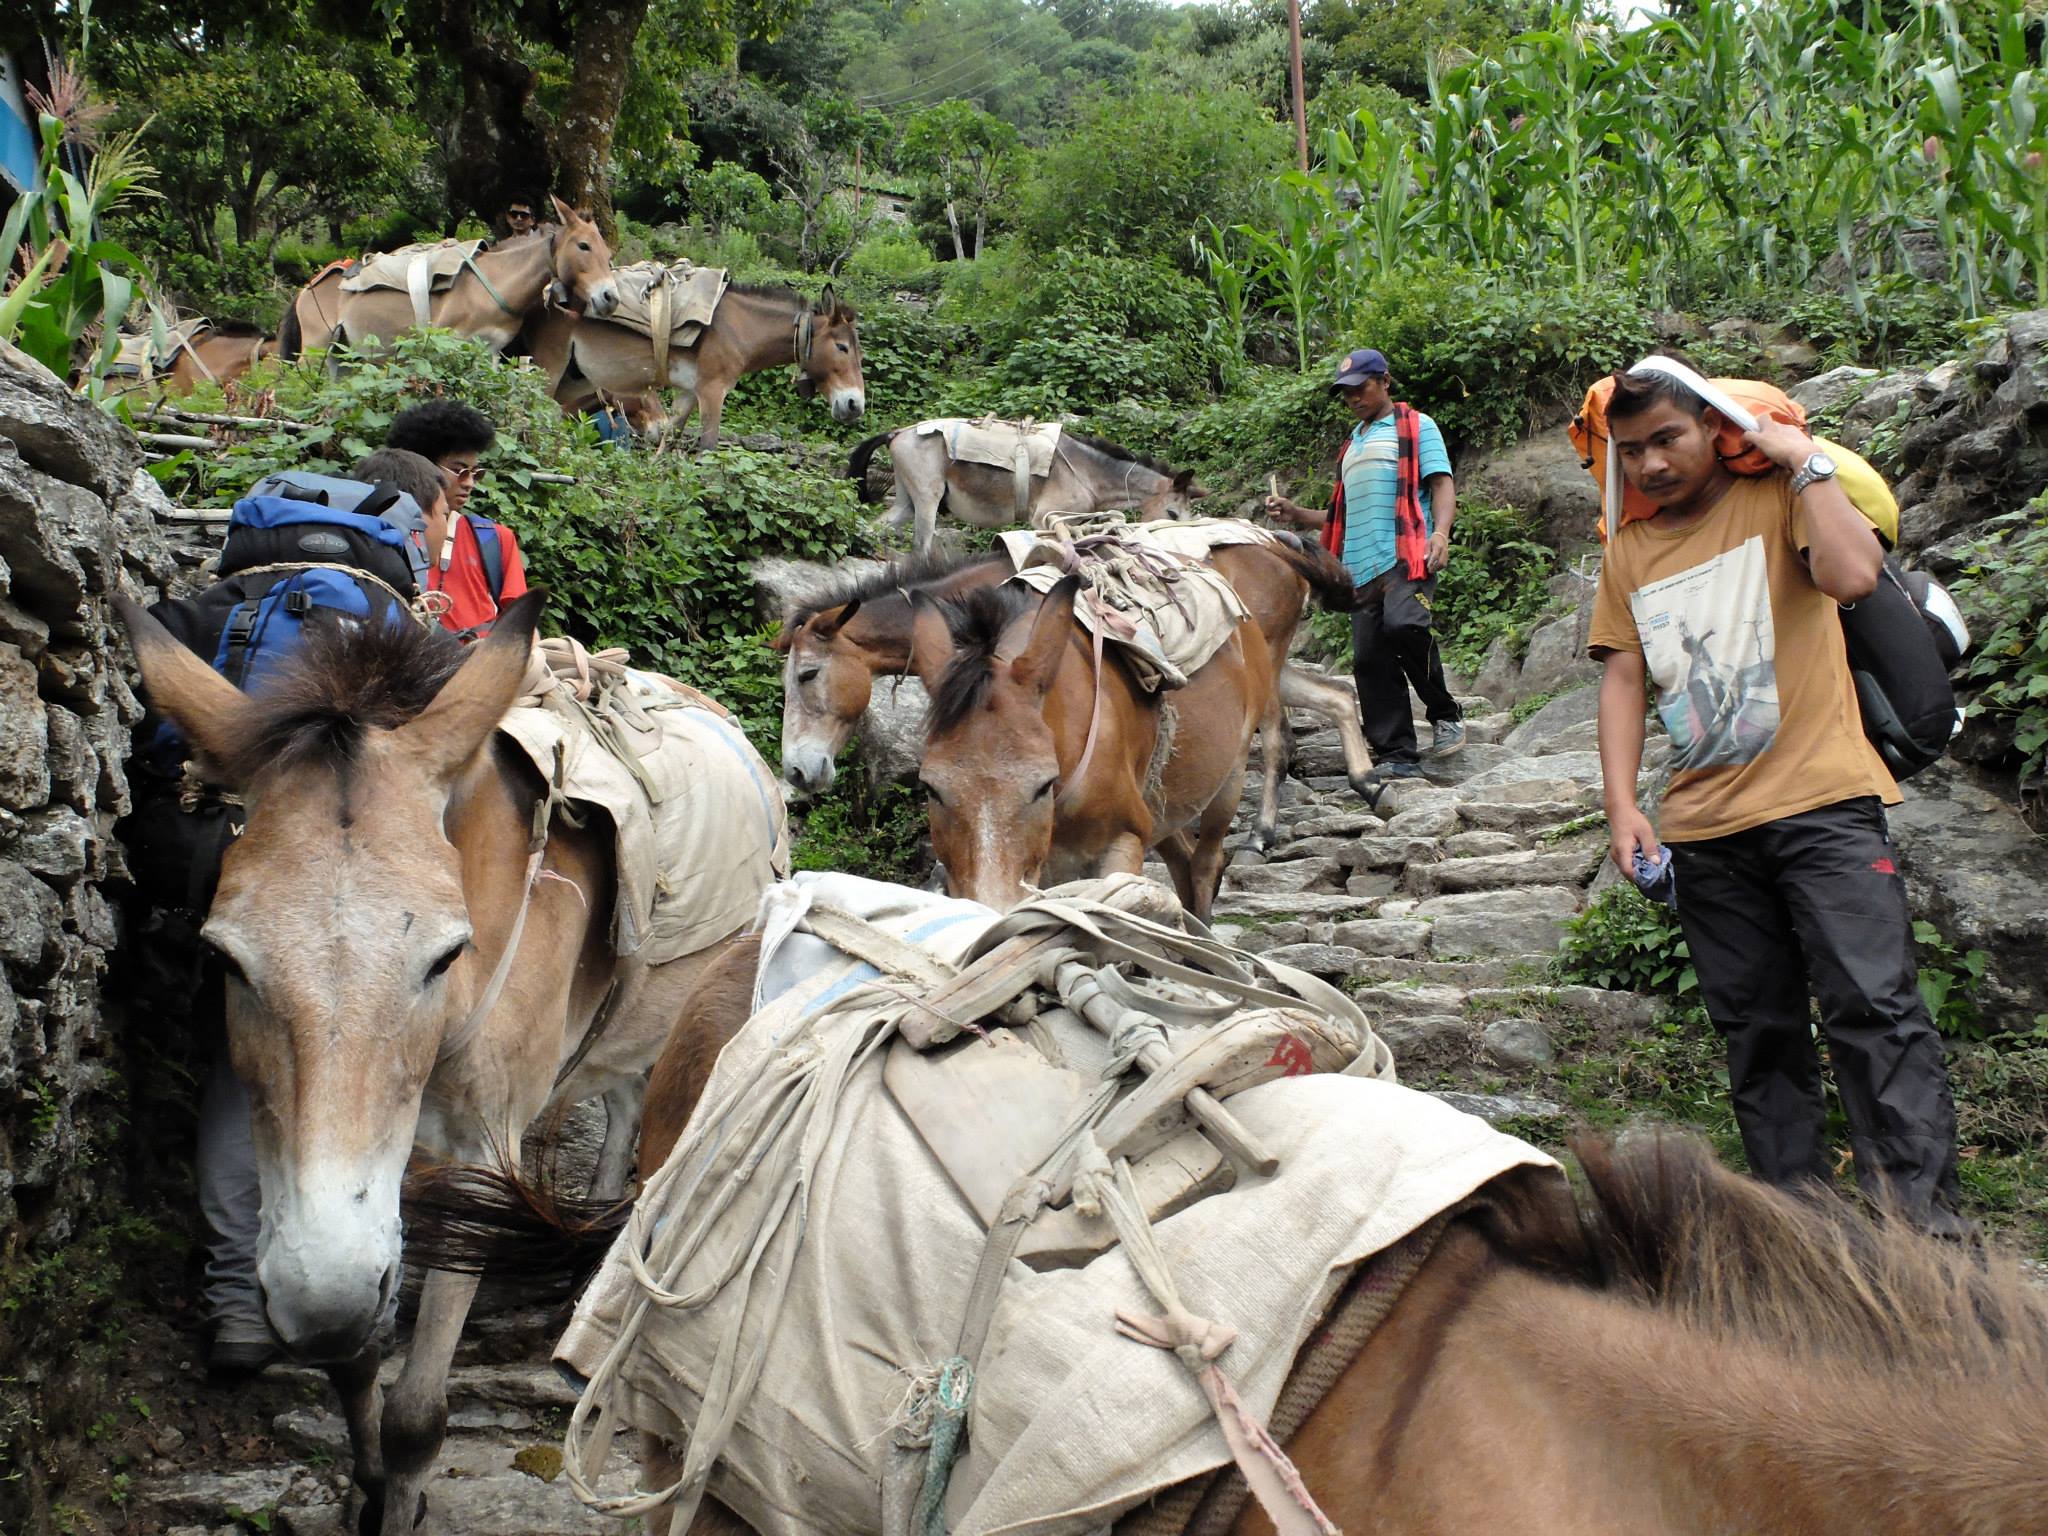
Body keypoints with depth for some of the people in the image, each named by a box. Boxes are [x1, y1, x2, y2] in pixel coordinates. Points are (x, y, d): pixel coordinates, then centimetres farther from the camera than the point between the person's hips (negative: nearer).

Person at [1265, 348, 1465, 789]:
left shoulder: (1414, 427, 11)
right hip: (1360, 566, 7)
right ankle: (1395, 757, -4)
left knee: (1403, 626, -29)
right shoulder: (1353, 444, 31)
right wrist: (1296, 514, 18)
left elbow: (1442, 483, -1)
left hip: (1405, 555, -7)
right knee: (1369, 658, -4)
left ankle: (1445, 714, -9)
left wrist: (1440, 532, -19)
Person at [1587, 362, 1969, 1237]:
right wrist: (1622, 806, 1)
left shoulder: (1779, 500, 2)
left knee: (1873, 1005, -12)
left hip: (1821, 803, -5)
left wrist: (1805, 461, -10)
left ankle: (1925, 1214, -13)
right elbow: (1622, 678, 11)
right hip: (1704, 828, 5)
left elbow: (1853, 575, -18)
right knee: (1756, 1031, 7)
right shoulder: (1629, 550, 14)